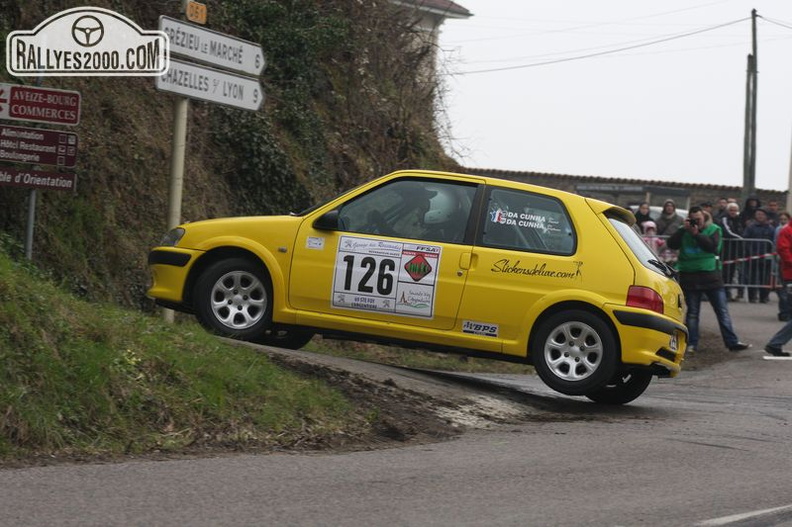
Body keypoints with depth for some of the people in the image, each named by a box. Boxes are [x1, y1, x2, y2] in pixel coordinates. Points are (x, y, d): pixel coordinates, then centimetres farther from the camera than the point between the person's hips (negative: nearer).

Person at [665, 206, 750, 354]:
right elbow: (671, 244, -8)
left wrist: (697, 234, -19)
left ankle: (732, 342, 2)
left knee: (722, 311, 0)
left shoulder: (713, 229, 2)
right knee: (692, 312, 6)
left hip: (711, 276, -1)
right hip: (690, 277, 1)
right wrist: (684, 230, -13)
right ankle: (691, 344, 12)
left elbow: (713, 246, -16)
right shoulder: (684, 231, 7)